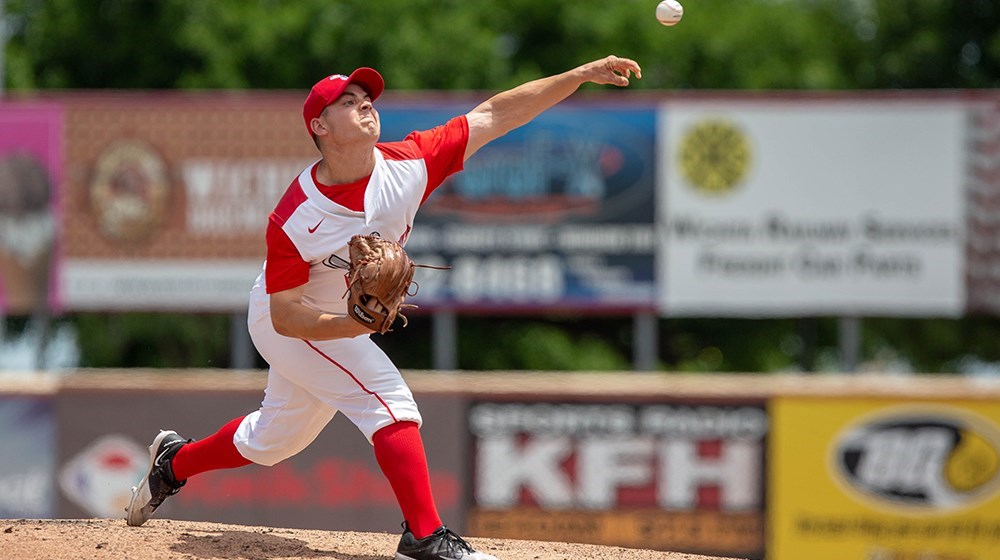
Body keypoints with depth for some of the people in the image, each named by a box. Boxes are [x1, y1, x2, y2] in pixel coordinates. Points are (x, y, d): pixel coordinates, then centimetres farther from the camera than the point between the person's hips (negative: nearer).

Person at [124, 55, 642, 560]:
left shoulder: (407, 164, -21)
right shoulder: (293, 220, -31)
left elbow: (494, 115, -22)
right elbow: (287, 315, -27)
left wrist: (581, 74, -30)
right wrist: (350, 325, -45)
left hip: (343, 323, 6)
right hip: (288, 323, -6)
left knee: (272, 440, 21)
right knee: (388, 399, -22)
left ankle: (175, 461, 45)